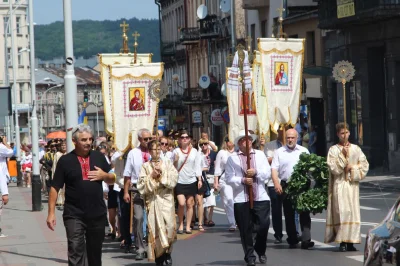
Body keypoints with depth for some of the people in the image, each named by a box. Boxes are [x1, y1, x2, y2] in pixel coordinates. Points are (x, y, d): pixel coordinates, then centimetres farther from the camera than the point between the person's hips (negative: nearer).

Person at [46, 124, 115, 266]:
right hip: (74, 215, -3)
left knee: (95, 252, 13)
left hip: (97, 214, 3)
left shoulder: (99, 157, 7)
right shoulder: (65, 161, -3)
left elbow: (112, 179, 16)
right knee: (76, 252, -10)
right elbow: (55, 187, -3)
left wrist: (104, 175, -7)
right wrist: (51, 213, -9)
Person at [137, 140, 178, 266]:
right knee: (155, 229, -1)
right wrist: (152, 177, -11)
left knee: (169, 226, -13)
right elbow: (141, 186, -1)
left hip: (166, 200, 0)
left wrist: (162, 174, -11)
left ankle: (167, 252, 6)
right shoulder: (145, 166, 8)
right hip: (152, 201, 0)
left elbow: (173, 180, -2)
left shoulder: (168, 163, 10)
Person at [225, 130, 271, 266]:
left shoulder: (260, 154, 12)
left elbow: (268, 173, 5)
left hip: (260, 197, 2)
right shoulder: (232, 158, 3)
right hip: (241, 199, -2)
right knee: (246, 229, 1)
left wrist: (256, 172, -13)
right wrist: (242, 180, -18)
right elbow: (229, 178, -3)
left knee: (264, 225, -4)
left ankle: (260, 251, 21)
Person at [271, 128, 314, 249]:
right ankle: (292, 240, 14)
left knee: (304, 213, -8)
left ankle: (306, 240, -12)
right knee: (289, 214, 5)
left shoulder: (304, 151, 11)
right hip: (286, 186, 0)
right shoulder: (279, 152, 7)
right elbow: (274, 169, 1)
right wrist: (276, 184, -12)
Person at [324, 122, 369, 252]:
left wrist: (352, 168, -7)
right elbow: (333, 168, -9)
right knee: (342, 212, -12)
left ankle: (350, 241, 4)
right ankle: (342, 242, -10)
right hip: (339, 185, -3)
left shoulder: (356, 149, 10)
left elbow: (365, 165, 7)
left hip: (352, 184, 3)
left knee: (353, 212, 0)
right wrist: (343, 155, -14)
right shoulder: (333, 150, 2)